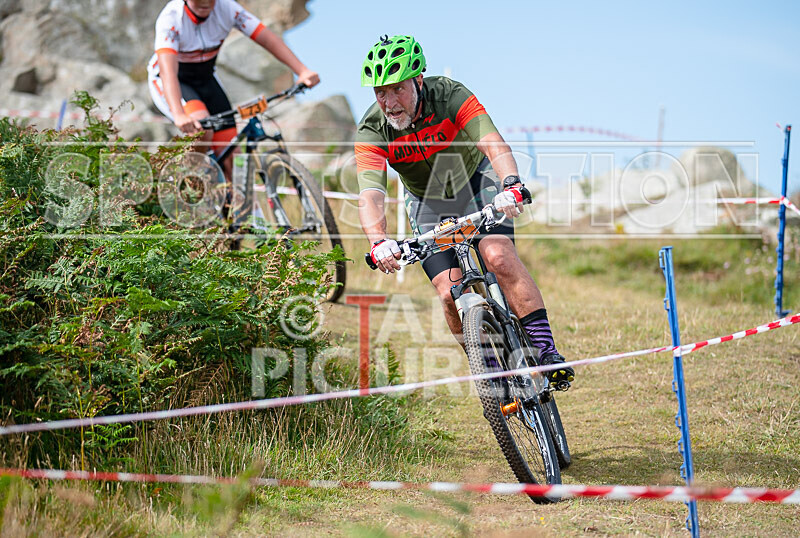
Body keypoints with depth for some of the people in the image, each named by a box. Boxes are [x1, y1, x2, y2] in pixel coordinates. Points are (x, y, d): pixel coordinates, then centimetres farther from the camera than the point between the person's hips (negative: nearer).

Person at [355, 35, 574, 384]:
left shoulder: (450, 96, -29)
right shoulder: (371, 131, -25)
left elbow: (492, 142, -42)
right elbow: (370, 195, -36)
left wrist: (511, 184, -62)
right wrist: (378, 242, -56)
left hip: (475, 181, -2)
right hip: (428, 202, 2)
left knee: (499, 257, -26)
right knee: (450, 294, -14)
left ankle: (546, 351, -22)